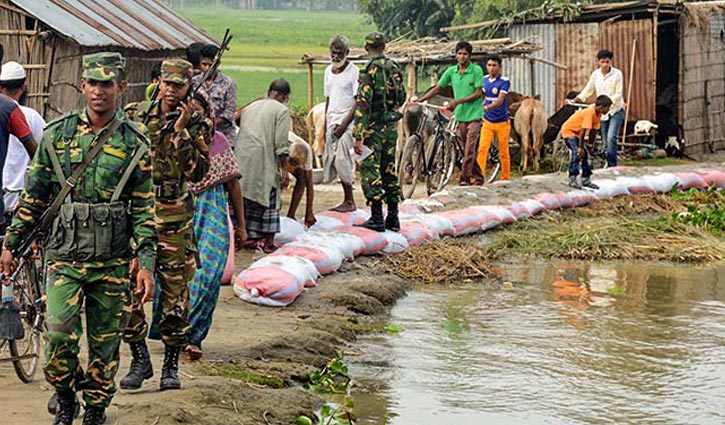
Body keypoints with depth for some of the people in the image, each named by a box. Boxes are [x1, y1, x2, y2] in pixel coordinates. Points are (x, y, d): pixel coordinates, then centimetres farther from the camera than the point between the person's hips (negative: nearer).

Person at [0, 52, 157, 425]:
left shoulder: (134, 143, 1)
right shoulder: (57, 135, 3)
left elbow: (144, 209, 3)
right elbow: (34, 195, 10)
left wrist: (146, 264, -4)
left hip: (113, 259, 0)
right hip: (64, 255, 0)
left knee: (105, 342, 6)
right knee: (58, 334, -13)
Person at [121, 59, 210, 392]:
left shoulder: (196, 124, 0)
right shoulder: (134, 115, 5)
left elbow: (197, 172, -12)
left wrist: (181, 130, -17)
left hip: (174, 217, -1)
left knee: (175, 295, 3)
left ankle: (171, 365, 13)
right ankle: (140, 360, 11)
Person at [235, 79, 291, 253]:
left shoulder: (251, 107, 19)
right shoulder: (281, 110, -2)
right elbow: (281, 143, -10)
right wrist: (284, 169, -8)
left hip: (241, 158, 6)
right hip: (262, 159, -6)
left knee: (245, 198, 15)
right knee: (268, 200, 2)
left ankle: (249, 237, 21)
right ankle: (269, 243, 2)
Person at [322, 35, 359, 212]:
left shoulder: (353, 72, -8)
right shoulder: (329, 71, 14)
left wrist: (344, 124, -16)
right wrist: (325, 126, 13)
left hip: (347, 121, -7)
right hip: (332, 121, 7)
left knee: (342, 159, -12)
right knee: (329, 159, 3)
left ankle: (349, 201, -4)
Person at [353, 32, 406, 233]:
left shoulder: (370, 70, -15)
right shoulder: (394, 68, 7)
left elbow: (363, 105, -19)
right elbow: (402, 98, 16)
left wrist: (358, 136, -20)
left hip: (373, 128, -7)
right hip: (391, 127, 7)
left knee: (370, 172, -2)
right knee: (389, 171, 13)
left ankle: (377, 219, -3)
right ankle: (393, 218, 14)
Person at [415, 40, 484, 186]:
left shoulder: (476, 70, -7)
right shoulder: (451, 71, 6)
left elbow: (478, 93, -10)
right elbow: (437, 88, 10)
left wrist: (458, 101, -18)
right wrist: (419, 100, 1)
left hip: (474, 115, -5)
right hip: (460, 115, 5)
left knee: (469, 150, -12)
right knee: (467, 150, 10)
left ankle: (464, 179, -14)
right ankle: (478, 178, 21)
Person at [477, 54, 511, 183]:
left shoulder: (504, 82, -11)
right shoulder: (484, 80, 4)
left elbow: (499, 101, -24)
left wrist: (486, 108, -38)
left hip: (502, 122, -3)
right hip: (487, 121, 3)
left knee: (503, 152, 4)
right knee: (482, 149, -11)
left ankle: (506, 179, 15)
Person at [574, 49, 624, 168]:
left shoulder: (617, 74, -9)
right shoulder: (595, 74, 3)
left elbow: (618, 94, -11)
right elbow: (588, 90, 10)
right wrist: (578, 98, -5)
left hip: (616, 110, -4)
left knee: (611, 137, -21)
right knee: (604, 142, 6)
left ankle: (612, 165, -17)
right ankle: (606, 166, 14)